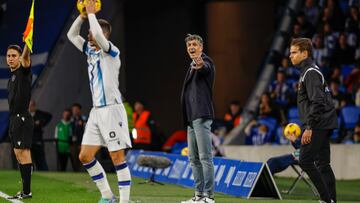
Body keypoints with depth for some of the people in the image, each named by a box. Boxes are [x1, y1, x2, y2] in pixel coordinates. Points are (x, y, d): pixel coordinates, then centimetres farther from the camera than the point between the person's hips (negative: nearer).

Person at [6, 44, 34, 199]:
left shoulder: (24, 71, -5)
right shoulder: (11, 77, 20)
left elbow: (25, 57, -27)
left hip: (22, 118, -9)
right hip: (14, 119, 9)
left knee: (23, 152, -11)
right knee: (18, 154, 9)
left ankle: (27, 191, -13)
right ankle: (25, 190, 12)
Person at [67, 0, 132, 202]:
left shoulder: (111, 51, -8)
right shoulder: (91, 51, 15)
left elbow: (97, 34, -26)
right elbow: (72, 35, 22)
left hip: (112, 109, -9)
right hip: (96, 111, 9)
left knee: (117, 156, -8)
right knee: (85, 156, 6)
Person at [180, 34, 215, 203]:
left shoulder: (206, 62, -4)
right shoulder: (193, 67, 23)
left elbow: (205, 68, -31)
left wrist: (200, 65, -54)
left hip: (202, 116, -10)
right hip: (192, 118, 10)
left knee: (205, 157, -11)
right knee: (194, 158, 12)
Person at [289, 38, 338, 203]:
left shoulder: (311, 73, -13)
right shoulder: (308, 71, 19)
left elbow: (317, 102, -21)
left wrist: (309, 128, -23)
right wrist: (308, 126, 22)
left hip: (318, 125, -10)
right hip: (324, 126, 10)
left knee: (305, 161, -11)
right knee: (323, 164, 9)